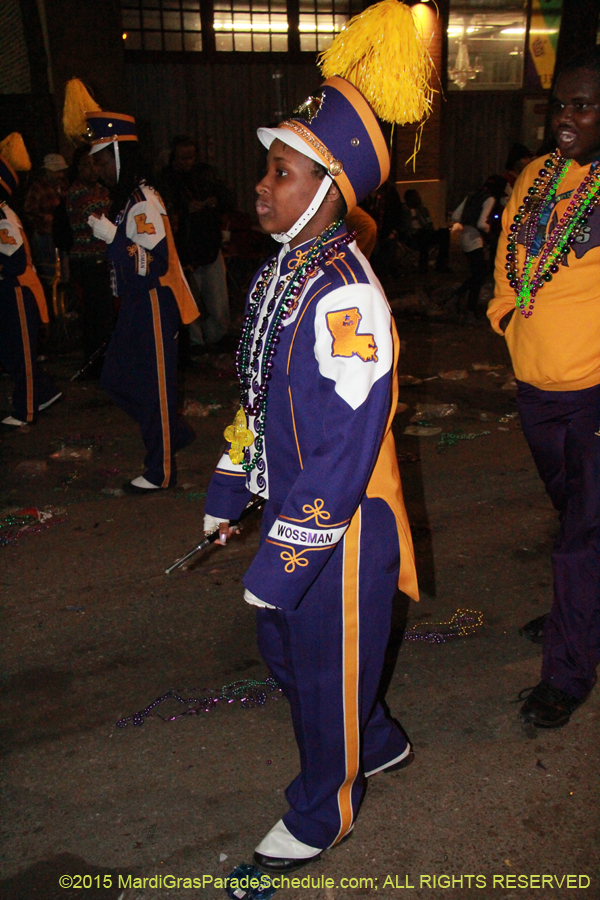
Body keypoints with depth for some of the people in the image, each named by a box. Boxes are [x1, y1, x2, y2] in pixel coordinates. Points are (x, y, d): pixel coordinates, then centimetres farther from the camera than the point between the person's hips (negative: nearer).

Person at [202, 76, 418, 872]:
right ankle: (378, 744, 50)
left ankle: (324, 811, 40)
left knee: (328, 668, 12)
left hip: (341, 525, -9)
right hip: (292, 504, 9)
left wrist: (282, 561, -22)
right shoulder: (280, 273, 4)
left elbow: (346, 451, -26)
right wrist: (229, 492, 16)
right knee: (285, 647, 24)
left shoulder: (345, 297, -25)